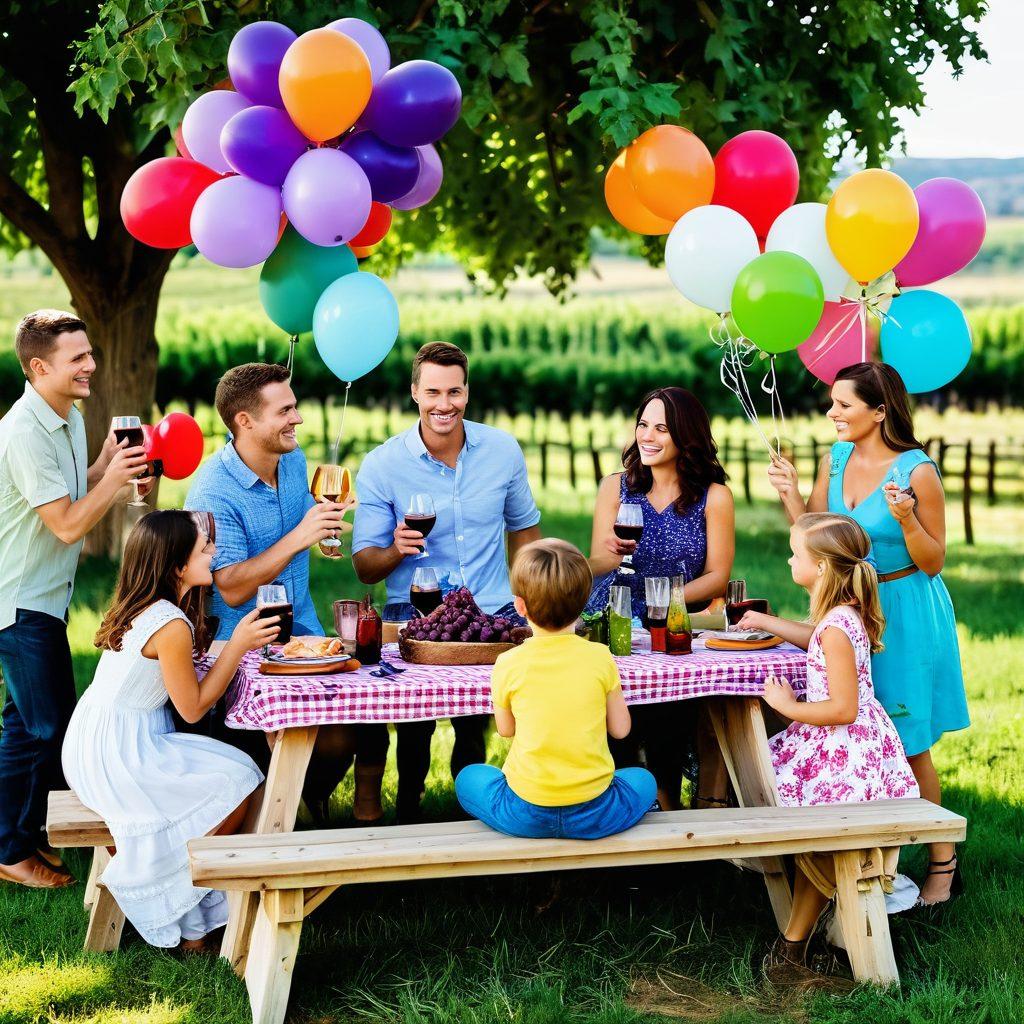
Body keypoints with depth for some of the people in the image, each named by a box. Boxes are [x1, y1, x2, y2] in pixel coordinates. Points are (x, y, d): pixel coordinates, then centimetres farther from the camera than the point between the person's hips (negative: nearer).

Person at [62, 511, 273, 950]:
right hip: (116, 756, -9)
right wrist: (238, 644, -14)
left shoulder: (138, 607, 5)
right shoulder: (171, 626, -23)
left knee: (235, 769, 10)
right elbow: (192, 708, -15)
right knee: (235, 785, -7)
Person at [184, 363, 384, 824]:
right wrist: (298, 537, -30)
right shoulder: (212, 492, -19)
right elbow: (232, 589, -24)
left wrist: (326, 510, 1)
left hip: (303, 635, 7)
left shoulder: (294, 460, 5)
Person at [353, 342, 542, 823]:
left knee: (474, 726, -14)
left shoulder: (503, 450, 3)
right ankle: (408, 812, 5)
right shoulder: (381, 466, -4)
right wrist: (396, 550, -24)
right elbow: (364, 568, -2)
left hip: (492, 615, 2)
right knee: (414, 730, -21)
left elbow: (523, 526, 19)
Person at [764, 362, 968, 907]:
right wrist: (790, 494, -6)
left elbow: (933, 563, -11)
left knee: (906, 747, 2)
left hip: (905, 616, -6)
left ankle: (942, 863, 18)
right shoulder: (835, 459, 1)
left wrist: (906, 519, -28)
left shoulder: (917, 472, -16)